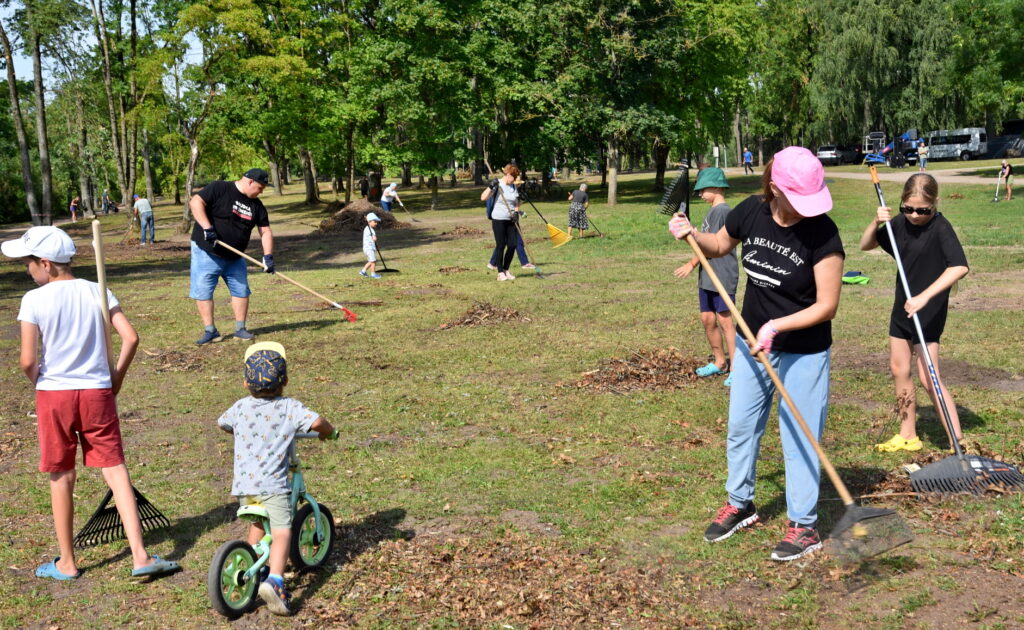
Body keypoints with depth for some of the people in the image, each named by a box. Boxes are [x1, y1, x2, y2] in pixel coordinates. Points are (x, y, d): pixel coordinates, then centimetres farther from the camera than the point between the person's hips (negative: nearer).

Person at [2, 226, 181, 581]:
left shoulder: (34, 300, -9)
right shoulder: (96, 291, 1)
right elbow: (131, 338, -4)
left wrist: (39, 383, 8)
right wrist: (116, 377, 8)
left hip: (54, 394, -2)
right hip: (97, 392, 2)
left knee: (62, 478, 10)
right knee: (115, 471, 4)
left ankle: (66, 563, 22)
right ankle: (140, 556, -2)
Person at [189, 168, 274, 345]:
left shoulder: (256, 205, 5)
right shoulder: (219, 189, -12)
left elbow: (265, 231, 5)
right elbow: (196, 202, -21)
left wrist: (268, 255, -8)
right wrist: (207, 228, -31)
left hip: (235, 257, 6)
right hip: (207, 253, -5)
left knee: (241, 291, 7)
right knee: (203, 291, -5)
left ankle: (240, 329, 18)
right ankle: (210, 331, 2)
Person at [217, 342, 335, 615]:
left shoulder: (241, 407, 10)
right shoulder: (290, 407, -4)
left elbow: (221, 423, 29)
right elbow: (317, 422, -17)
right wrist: (328, 432, 5)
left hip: (243, 485, 5)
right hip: (273, 485, -5)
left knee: (257, 524, 28)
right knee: (282, 532, -10)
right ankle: (274, 580, -30)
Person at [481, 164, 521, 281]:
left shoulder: (513, 186, 11)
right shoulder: (497, 185, -8)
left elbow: (516, 203, 18)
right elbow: (483, 198, -18)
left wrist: (516, 211, -1)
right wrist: (490, 187, -27)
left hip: (510, 220, 6)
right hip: (498, 220, -6)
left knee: (512, 245, 1)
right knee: (501, 246, -3)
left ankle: (506, 270, 16)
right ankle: (500, 273, 6)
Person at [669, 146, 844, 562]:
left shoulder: (822, 234, -23)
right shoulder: (751, 212, -9)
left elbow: (826, 306, -21)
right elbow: (719, 246, 12)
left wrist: (776, 326, -30)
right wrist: (691, 235, -8)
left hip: (804, 352, -5)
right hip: (751, 342, 6)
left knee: (798, 438, 4)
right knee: (740, 427, 17)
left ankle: (804, 526, 20)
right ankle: (739, 504, 38)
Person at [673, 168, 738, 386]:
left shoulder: (721, 210, -14)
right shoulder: (713, 211, 16)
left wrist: (692, 263, -14)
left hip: (722, 276, -10)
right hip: (707, 277, 10)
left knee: (725, 319, -8)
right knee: (707, 319, 12)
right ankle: (719, 361, 24)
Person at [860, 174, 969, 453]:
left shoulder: (940, 228, -20)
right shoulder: (900, 223, 0)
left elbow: (959, 266, -34)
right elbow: (865, 245, 9)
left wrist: (925, 296, -39)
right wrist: (876, 222, -11)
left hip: (929, 312, -8)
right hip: (903, 306, 8)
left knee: (928, 377, -11)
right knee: (899, 369, 15)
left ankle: (959, 442, -5)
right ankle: (908, 436, 29)